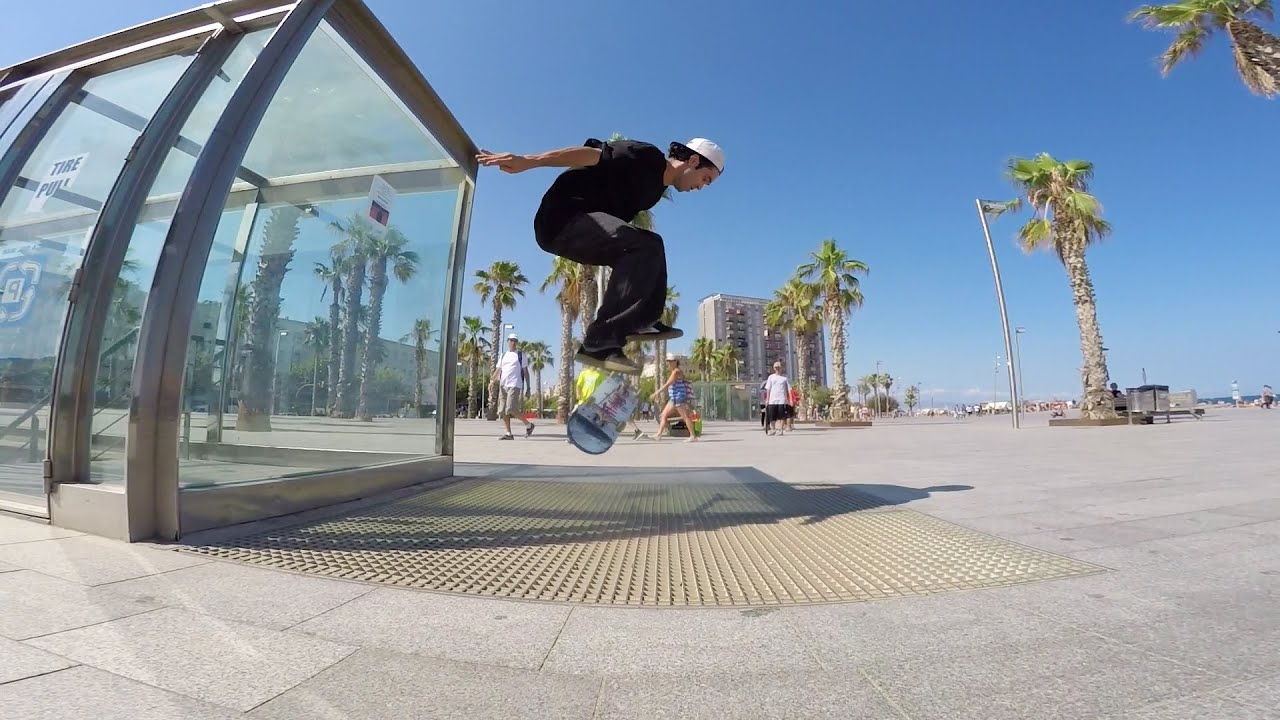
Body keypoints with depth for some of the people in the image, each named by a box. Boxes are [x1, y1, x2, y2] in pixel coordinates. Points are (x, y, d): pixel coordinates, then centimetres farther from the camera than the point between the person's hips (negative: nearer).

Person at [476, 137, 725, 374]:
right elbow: (591, 154, -17)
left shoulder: (655, 188, 22)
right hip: (561, 219, -10)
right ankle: (599, 342, -31)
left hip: (572, 228, 10)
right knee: (646, 246, -27)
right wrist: (526, 161, -24)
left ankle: (641, 320, 1)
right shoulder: (648, 157, -7)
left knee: (648, 248, 17)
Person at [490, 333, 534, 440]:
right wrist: (492, 380, -5)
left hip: (514, 385, -6)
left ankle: (528, 425, 1)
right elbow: (498, 370, 14)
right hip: (503, 385, 6)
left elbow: (525, 371, 3)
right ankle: (509, 433, 9)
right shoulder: (503, 356, 18)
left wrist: (528, 386, -3)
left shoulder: (520, 355, 6)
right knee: (502, 411, 2)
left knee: (511, 409, -16)